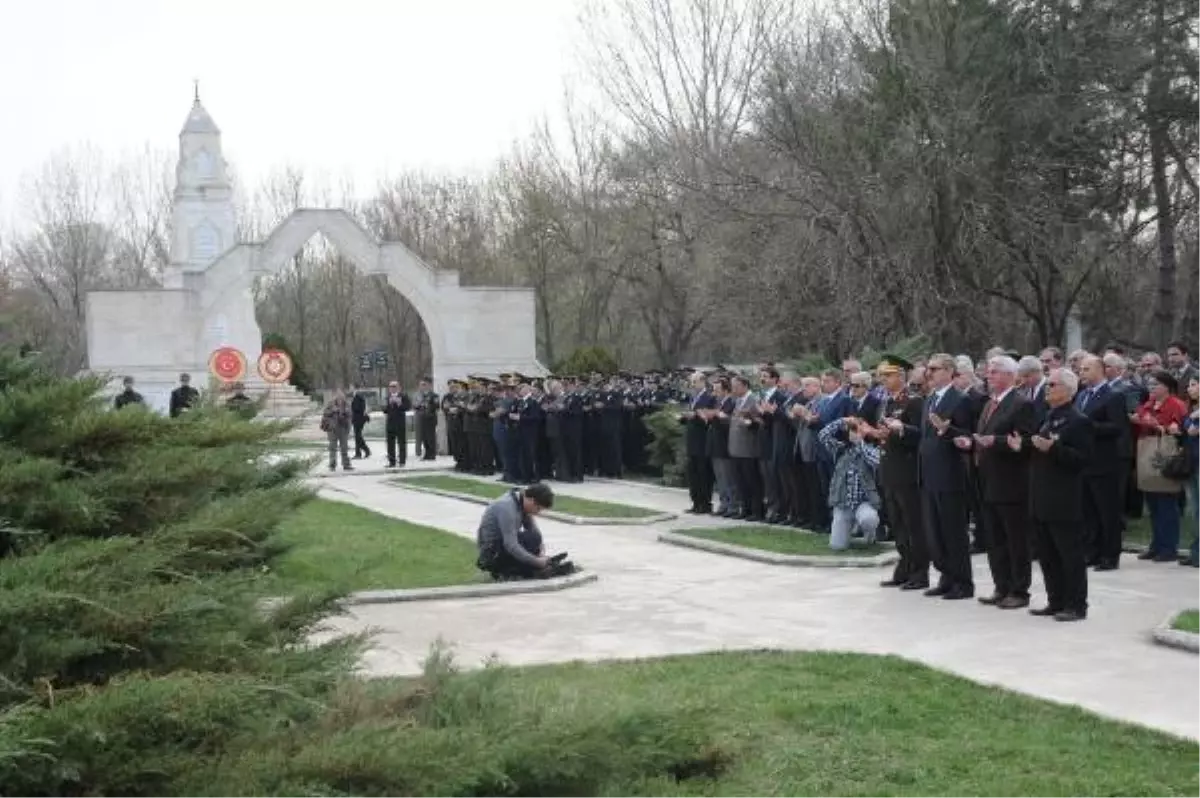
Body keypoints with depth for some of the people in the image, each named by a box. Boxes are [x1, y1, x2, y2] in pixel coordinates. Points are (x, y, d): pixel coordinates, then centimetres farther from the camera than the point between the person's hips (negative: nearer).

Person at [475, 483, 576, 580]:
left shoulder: (522, 502, 3)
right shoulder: (507, 507, -26)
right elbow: (511, 546, -30)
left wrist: (542, 550, -12)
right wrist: (537, 561, -27)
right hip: (491, 553, -10)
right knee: (532, 538, -25)